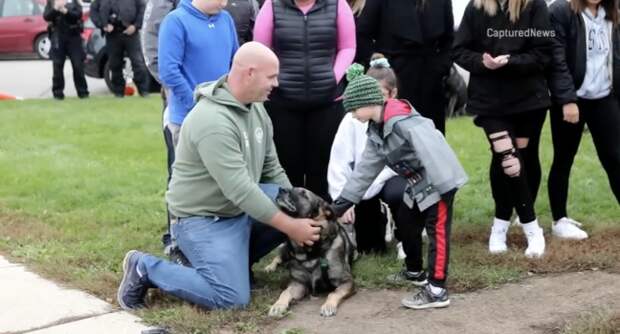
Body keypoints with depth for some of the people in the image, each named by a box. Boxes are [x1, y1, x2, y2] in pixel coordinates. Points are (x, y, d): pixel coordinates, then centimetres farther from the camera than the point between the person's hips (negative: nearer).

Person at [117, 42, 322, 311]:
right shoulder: (213, 121, -28)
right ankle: (145, 268, 0)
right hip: (203, 218, -9)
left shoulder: (256, 107, 1)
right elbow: (239, 189, -30)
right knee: (232, 297, -17)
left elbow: (272, 168, 10)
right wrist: (290, 227, -26)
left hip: (243, 207, 9)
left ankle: (236, 257, 9)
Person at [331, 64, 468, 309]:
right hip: (418, 184, 10)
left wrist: (442, 187, -34)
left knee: (437, 232, -7)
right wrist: (342, 202, 11)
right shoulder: (376, 131, 6)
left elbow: (431, 151, -31)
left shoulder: (403, 121, -25)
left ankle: (437, 291, -4)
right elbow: (366, 169, 12)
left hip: (440, 181, -10)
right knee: (406, 227, 19)